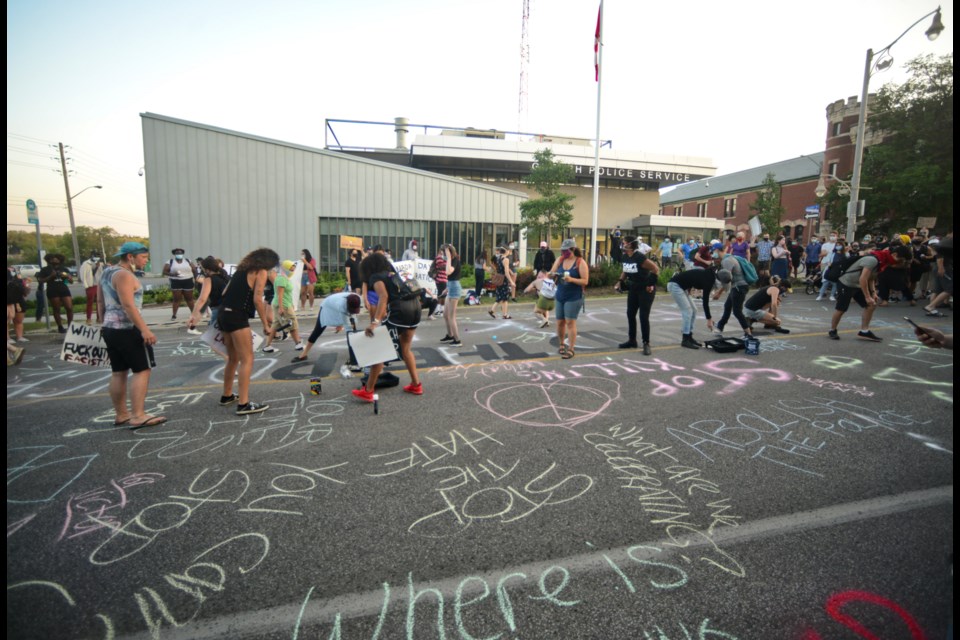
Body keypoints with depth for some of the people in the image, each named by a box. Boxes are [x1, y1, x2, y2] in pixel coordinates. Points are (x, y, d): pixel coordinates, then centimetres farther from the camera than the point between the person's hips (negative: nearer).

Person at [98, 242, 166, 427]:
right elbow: (128, 305, -24)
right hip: (127, 330, -10)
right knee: (142, 370, -7)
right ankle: (138, 416, -9)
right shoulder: (124, 275, -16)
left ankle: (121, 414, 19)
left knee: (118, 372, 13)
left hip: (110, 328, 10)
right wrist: (144, 329, -27)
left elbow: (100, 301, 21)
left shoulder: (107, 272, 14)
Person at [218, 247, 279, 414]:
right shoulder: (261, 272, -1)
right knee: (247, 360, -6)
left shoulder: (243, 268, 21)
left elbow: (226, 292, 17)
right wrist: (265, 324, -6)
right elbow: (257, 300, -11)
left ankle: (227, 396, 34)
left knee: (233, 358, 22)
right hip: (237, 316, -9)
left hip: (224, 313, 9)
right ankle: (243, 404, -9)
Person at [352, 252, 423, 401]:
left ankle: (368, 391, 6)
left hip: (399, 310, -8)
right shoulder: (393, 274, 29)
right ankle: (416, 385, 26)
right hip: (415, 307, 8)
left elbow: (383, 296, -14)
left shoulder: (375, 277, 5)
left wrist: (375, 322, -22)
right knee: (405, 349, 23)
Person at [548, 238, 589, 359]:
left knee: (570, 322, -9)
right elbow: (552, 274, 3)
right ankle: (562, 344, 32)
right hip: (560, 296, 5)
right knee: (560, 322, 11)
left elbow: (585, 281, -12)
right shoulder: (560, 260, 4)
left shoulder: (581, 262, -9)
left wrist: (571, 279, -27)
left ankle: (571, 349, -1)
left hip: (574, 297, -5)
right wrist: (551, 274, -21)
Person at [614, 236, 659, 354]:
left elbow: (656, 269, -22)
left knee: (643, 316, -7)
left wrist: (651, 285, -19)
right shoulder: (625, 257, 1)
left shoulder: (640, 257, -24)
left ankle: (646, 344, 4)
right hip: (633, 289, 8)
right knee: (630, 314, 9)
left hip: (646, 290, -8)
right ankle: (632, 340, 22)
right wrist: (620, 282, 6)